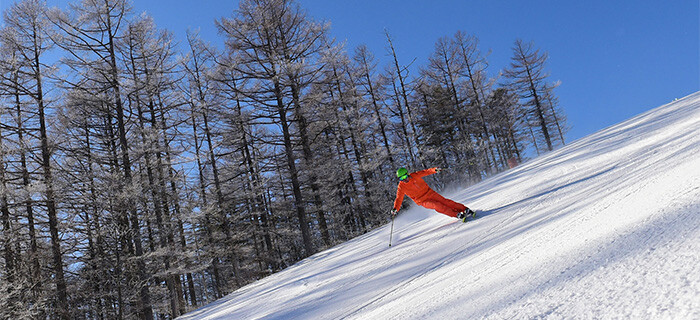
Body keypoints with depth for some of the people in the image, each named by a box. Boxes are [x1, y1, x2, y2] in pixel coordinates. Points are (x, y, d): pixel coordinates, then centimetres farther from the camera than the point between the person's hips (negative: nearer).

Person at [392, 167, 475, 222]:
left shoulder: (414, 175, -8)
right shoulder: (401, 187, -11)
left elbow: (426, 172, -5)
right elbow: (399, 199, -10)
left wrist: (435, 170, -22)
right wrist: (395, 209, -24)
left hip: (429, 193, 2)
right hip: (422, 201, -2)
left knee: (444, 201, -11)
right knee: (438, 206, -23)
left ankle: (465, 209, -7)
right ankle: (457, 215, -25)